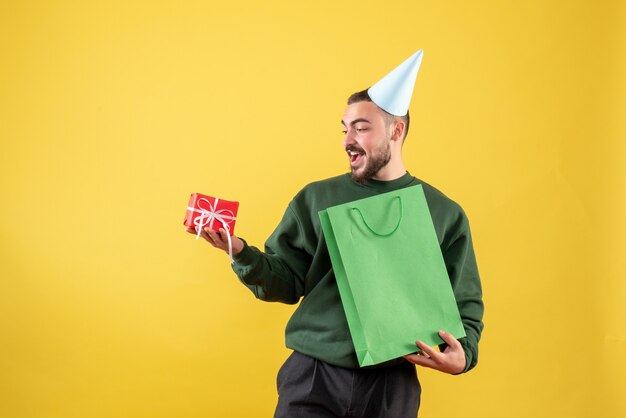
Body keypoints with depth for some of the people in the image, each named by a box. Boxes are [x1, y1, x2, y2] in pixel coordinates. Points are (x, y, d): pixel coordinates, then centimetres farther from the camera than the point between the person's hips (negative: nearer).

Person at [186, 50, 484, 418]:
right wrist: (240, 252, -14)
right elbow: (286, 282, 3)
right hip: (312, 375, 0)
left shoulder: (444, 214, 4)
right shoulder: (317, 198, 5)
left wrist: (463, 354, -13)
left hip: (391, 384, 0)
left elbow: (465, 306, 5)